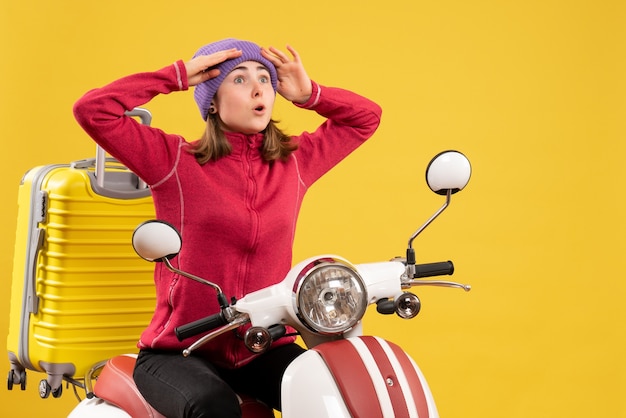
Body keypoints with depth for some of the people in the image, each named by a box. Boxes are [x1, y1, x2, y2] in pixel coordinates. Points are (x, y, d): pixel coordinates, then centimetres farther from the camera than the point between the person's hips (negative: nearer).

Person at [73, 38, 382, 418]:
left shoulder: (294, 162, 9)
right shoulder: (175, 159, -2)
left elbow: (366, 116, 19)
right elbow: (93, 110, -13)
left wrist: (309, 93, 4)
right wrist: (177, 76, -8)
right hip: (179, 351, -3)